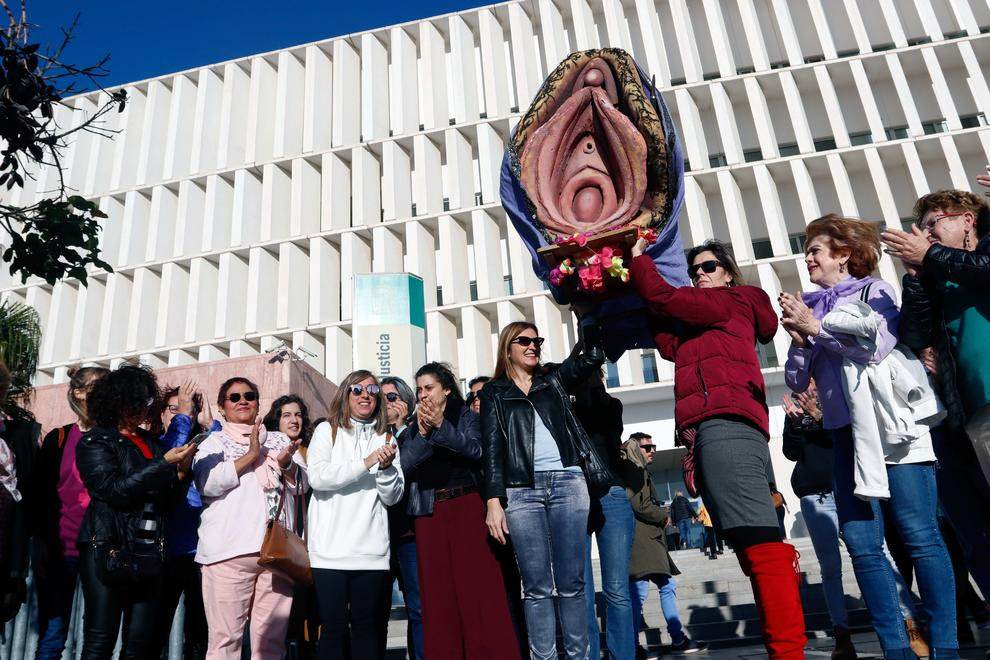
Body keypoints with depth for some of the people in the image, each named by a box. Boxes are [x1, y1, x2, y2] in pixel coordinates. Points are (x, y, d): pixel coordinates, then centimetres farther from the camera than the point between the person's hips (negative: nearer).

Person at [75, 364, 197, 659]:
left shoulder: (151, 443, 15)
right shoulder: (95, 442, 1)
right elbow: (114, 490, -12)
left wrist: (182, 472, -4)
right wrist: (165, 464, -14)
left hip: (149, 553, 5)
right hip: (108, 550, -4)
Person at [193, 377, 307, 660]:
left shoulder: (280, 440, 19)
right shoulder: (214, 442, 9)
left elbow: (302, 483, 11)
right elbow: (208, 483, -9)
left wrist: (286, 464, -8)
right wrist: (250, 456, -11)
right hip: (229, 549, -3)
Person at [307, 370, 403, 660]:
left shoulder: (385, 438, 13)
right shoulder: (327, 430, 6)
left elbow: (393, 497, 7)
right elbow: (317, 477, -11)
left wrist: (386, 466, -12)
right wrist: (366, 463, -15)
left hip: (372, 552, 2)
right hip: (330, 550, -2)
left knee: (368, 627, 5)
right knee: (334, 627, 0)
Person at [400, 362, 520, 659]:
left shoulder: (466, 416, 7)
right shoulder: (414, 426, 15)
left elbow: (476, 450, -11)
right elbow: (405, 467, 1)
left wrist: (441, 426, -20)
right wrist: (423, 433, -13)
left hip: (467, 506, -3)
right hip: (429, 512, 3)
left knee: (478, 585, -7)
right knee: (438, 592, 3)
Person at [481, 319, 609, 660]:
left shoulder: (554, 378, 18)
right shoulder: (494, 392, 12)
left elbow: (593, 356, 6)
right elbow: (491, 448, 4)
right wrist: (493, 501, -4)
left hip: (567, 483, 2)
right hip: (521, 490, -1)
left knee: (571, 582, 3)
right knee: (537, 586, -2)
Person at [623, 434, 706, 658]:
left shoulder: (640, 471, 23)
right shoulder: (632, 469, -8)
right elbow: (638, 504, -17)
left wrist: (660, 517, 7)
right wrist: (663, 517, -3)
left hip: (649, 538, 11)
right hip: (639, 538, -11)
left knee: (668, 585, 14)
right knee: (638, 592, -10)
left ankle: (678, 639, 20)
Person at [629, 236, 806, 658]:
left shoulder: (734, 301, 10)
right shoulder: (698, 324, 34)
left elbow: (663, 296, 1)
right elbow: (670, 345, 17)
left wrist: (638, 260, 16)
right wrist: (654, 310, 16)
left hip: (725, 422, -10)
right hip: (711, 429, 10)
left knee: (758, 539, -17)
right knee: (752, 544, 4)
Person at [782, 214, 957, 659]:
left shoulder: (875, 291, 6)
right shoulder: (809, 309, 17)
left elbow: (877, 345, -11)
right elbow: (797, 382, 13)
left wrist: (816, 327, -6)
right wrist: (799, 340, -3)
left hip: (891, 425, -4)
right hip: (847, 434, 5)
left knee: (919, 535, -6)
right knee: (862, 543, -1)